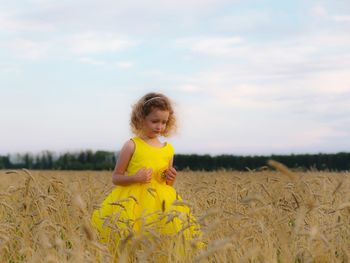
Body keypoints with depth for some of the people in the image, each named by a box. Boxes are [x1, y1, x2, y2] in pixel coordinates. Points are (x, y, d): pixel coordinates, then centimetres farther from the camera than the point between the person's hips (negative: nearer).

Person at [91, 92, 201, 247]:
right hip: (134, 201, -4)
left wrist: (171, 180, 0)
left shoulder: (168, 150, 12)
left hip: (161, 203, 4)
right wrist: (134, 178, -14)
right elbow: (115, 178, 3)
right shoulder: (132, 146, 0)